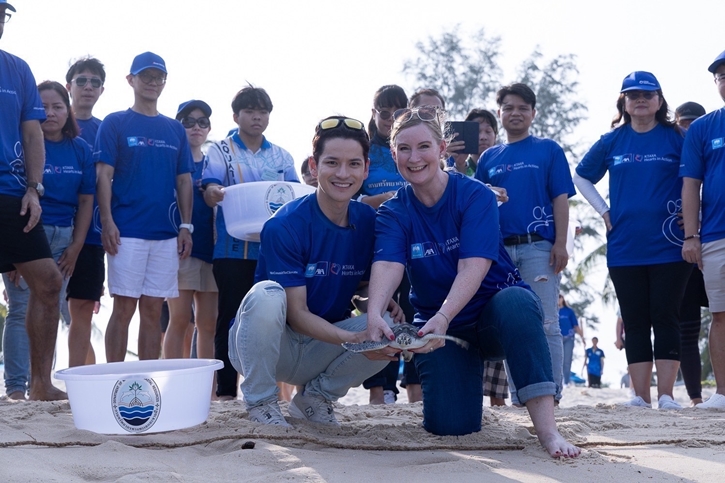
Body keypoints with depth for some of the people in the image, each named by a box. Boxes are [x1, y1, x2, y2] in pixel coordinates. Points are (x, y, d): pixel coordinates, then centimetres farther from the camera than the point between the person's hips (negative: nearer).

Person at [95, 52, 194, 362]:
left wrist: (186, 225, 5)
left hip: (166, 233, 4)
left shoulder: (175, 129, 14)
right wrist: (107, 222, -13)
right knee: (124, 308, -4)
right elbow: (104, 175, -3)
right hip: (126, 232, -4)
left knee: (153, 311, 6)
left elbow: (184, 181, 14)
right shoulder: (115, 124, 3)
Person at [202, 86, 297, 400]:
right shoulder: (221, 151, 7)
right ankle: (225, 389, 2)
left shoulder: (282, 157, 17)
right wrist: (216, 192, -32)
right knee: (231, 317, -2)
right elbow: (209, 192, -8)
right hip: (233, 250, -3)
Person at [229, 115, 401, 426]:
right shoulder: (285, 226, -20)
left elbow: (365, 286, 10)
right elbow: (296, 313, -21)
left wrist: (386, 303, -14)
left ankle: (315, 397, 5)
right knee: (267, 294, -34)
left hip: (322, 346, 5)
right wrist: (353, 338, -35)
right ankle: (260, 401, -13)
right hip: (266, 346, -5)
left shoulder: (369, 222, -3)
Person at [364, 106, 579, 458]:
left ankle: (547, 429, -37)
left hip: (494, 314, -2)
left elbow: (473, 266, -25)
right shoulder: (394, 213, -4)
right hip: (438, 324, 2)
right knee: (449, 424, -17)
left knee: (515, 301, -37)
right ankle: (466, 378, 21)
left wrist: (443, 317, -43)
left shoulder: (474, 195, -12)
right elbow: (387, 265, -23)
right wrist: (374, 314, -45)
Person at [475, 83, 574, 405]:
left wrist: (560, 243, -8)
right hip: (499, 249, 4)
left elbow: (560, 198, 2)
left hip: (538, 246, -3)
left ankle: (550, 394, -4)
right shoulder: (489, 157, 18)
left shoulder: (548, 150, 9)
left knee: (545, 324, -7)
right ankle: (518, 398, 11)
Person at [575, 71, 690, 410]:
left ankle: (666, 395, 1)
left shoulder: (677, 139, 1)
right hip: (625, 249, 2)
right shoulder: (612, 142, 8)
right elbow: (581, 177, 20)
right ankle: (641, 397, 8)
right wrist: (603, 211, 9)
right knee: (635, 322, 4)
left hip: (669, 246, -2)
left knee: (665, 318, -2)